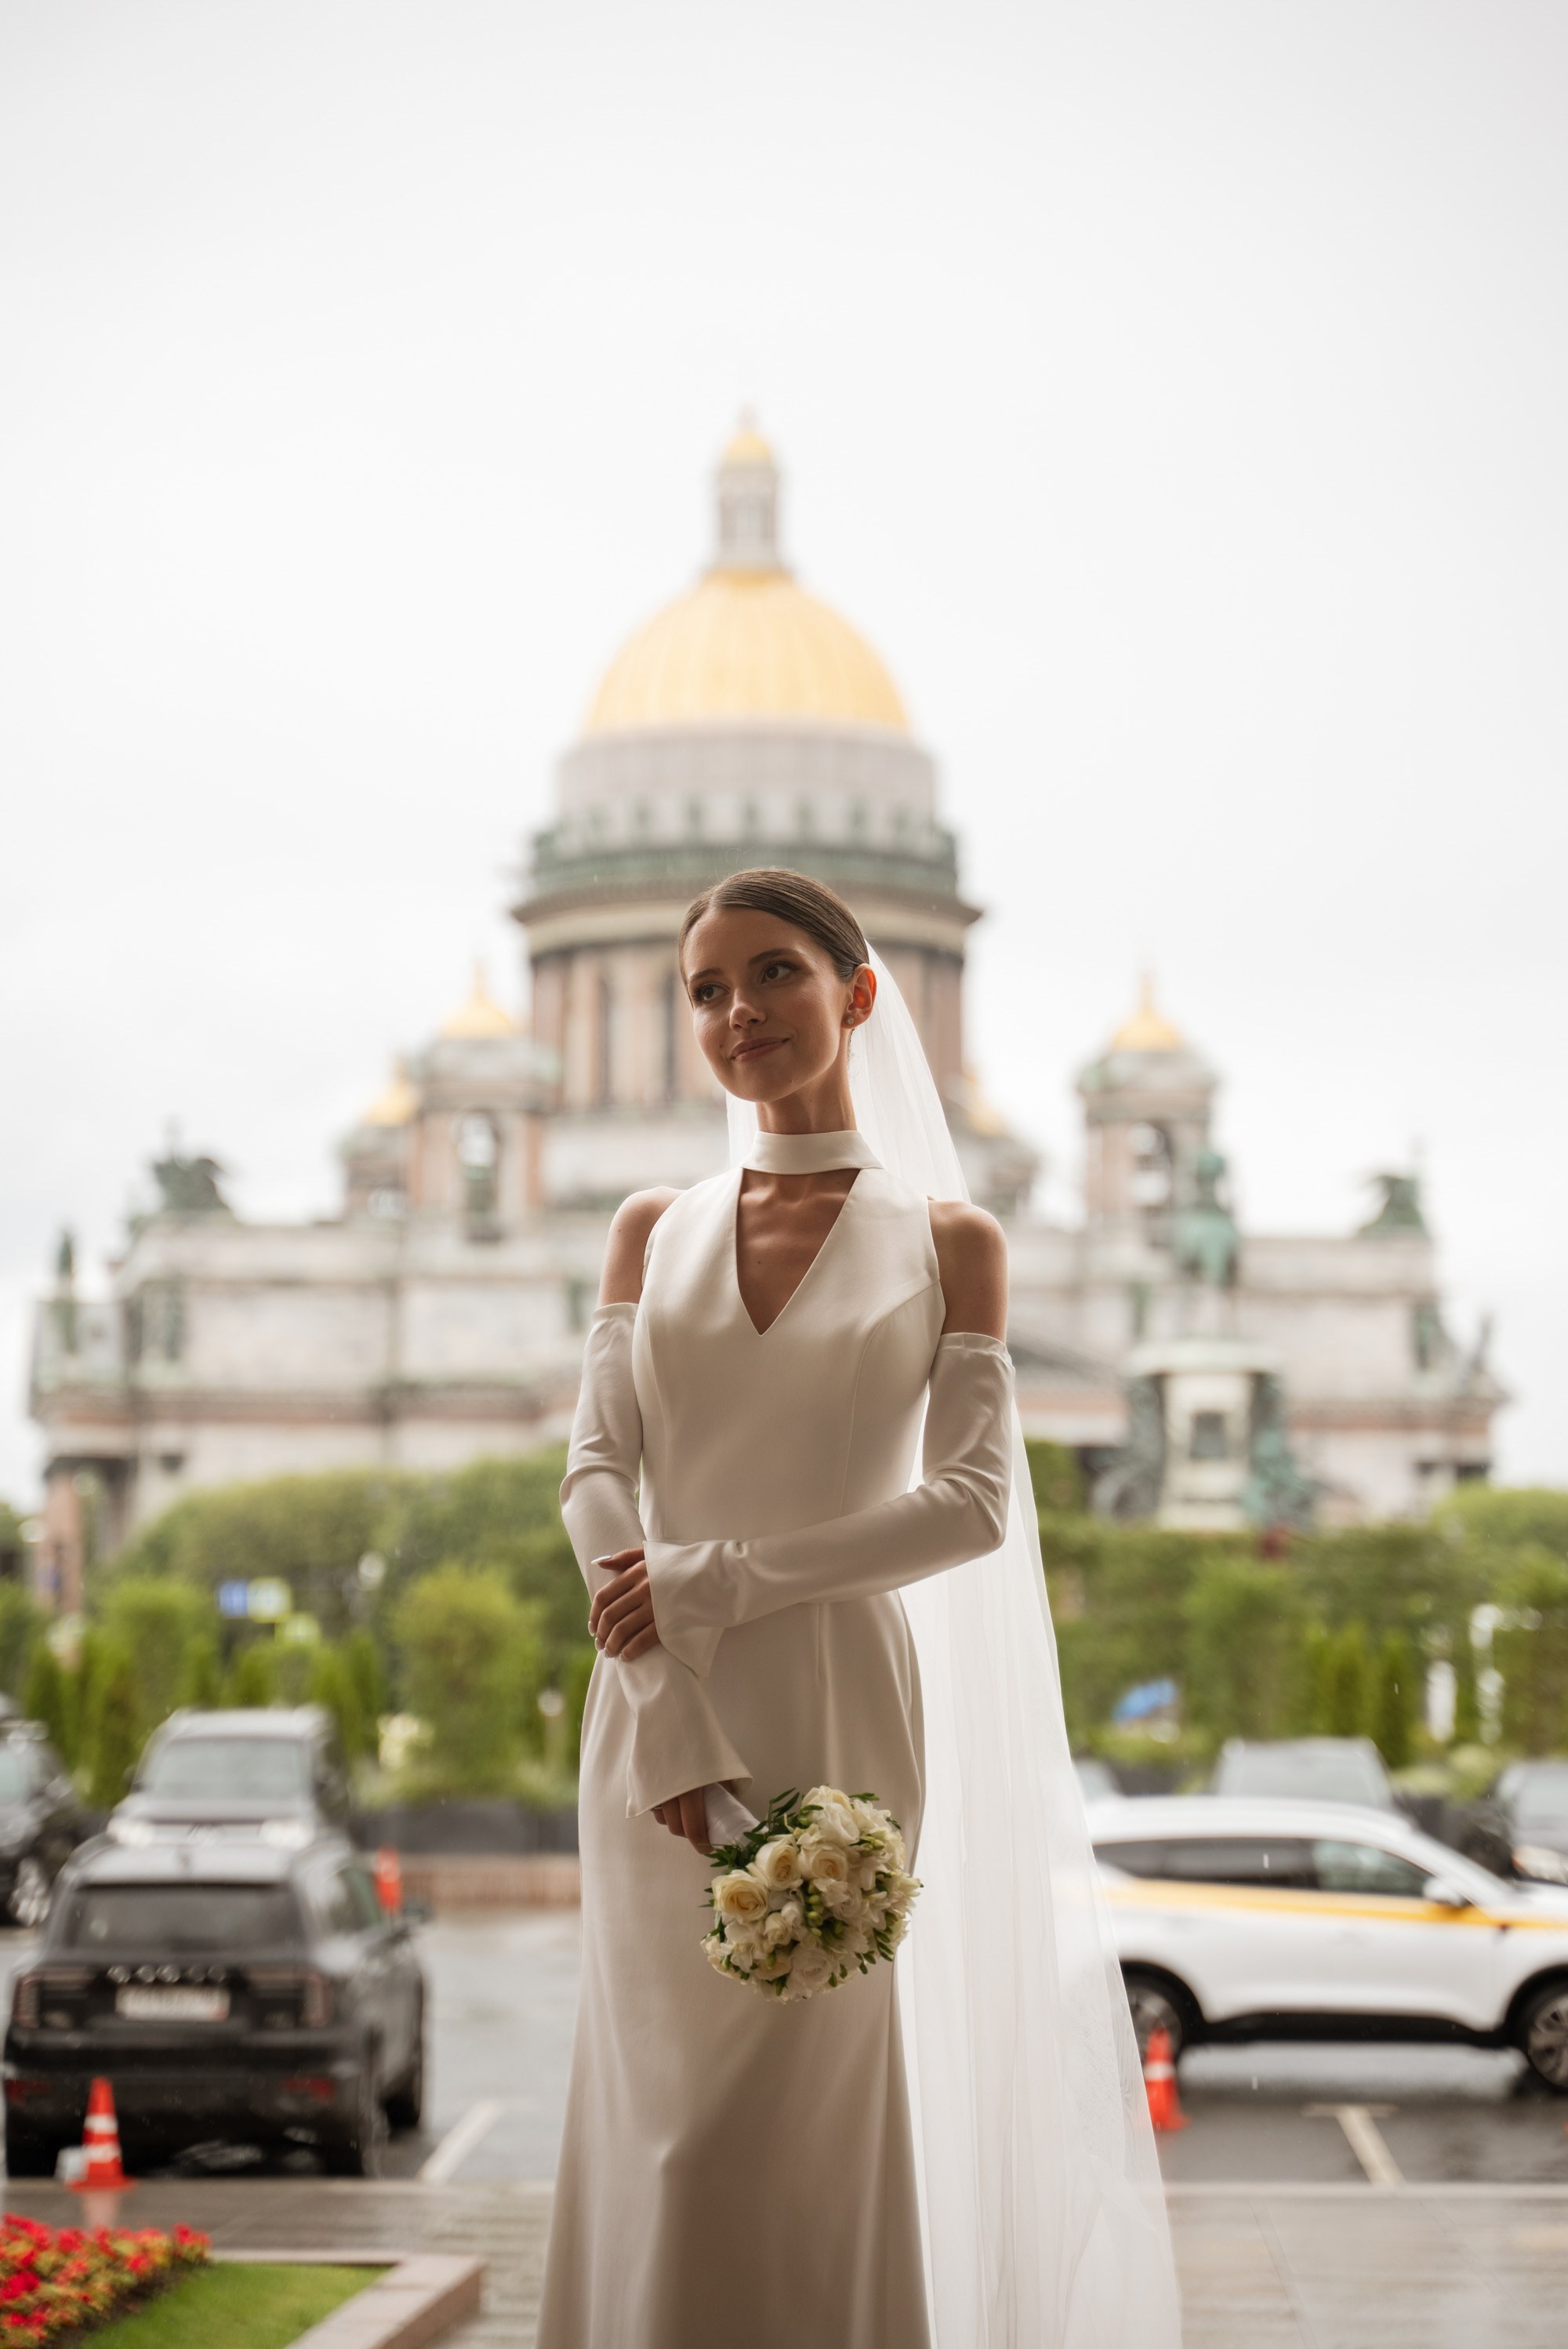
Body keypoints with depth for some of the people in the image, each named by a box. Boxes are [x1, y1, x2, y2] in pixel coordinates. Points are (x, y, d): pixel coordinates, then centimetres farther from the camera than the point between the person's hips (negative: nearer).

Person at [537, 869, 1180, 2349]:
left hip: (838, 1707, -2)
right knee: (659, 2126, 3)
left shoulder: (946, 1241, 4)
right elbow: (597, 1476, 1)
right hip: (655, 1716, 3)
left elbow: (972, 1503, -5)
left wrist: (716, 1583, -13)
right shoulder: (652, 1230, 11)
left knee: (809, 2130, -1)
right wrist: (673, 1741, -12)